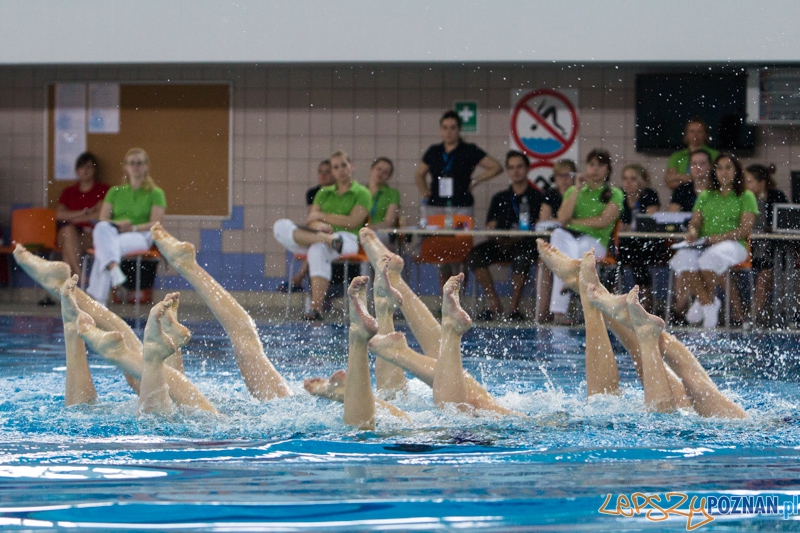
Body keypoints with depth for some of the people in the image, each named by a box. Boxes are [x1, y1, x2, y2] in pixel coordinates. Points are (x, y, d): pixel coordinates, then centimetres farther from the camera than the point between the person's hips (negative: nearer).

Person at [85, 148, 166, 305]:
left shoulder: (155, 194, 15)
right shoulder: (115, 192, 26)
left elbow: (155, 224, 1)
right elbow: (103, 219, 12)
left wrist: (133, 228, -17)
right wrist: (117, 224, -12)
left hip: (139, 236, -3)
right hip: (112, 232, 3)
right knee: (101, 228, -39)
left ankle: (96, 297, -51)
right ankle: (114, 269, -65)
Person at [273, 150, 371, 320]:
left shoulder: (361, 194, 10)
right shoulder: (323, 193, 24)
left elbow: (352, 222, -5)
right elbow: (310, 221, 12)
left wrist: (321, 216, 0)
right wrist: (319, 226, -14)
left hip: (347, 240, -5)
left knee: (318, 249, -42)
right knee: (281, 227, -21)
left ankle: (316, 309, -46)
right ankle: (324, 237, -42)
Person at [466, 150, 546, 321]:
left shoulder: (537, 197, 10)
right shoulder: (500, 198, 23)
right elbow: (490, 227, 15)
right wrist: (498, 238, -10)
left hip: (526, 244, -4)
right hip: (501, 243, 4)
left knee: (521, 258, -39)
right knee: (474, 255, -24)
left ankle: (514, 306, -26)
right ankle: (493, 304, -17)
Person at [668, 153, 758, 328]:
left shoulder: (745, 197, 10)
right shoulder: (705, 196, 25)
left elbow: (745, 229, -2)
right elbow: (695, 222, 17)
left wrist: (720, 237, -18)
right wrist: (692, 232, -9)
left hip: (732, 244, -4)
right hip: (704, 245, 4)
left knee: (711, 257, -39)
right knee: (684, 258, -32)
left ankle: (704, 300, -18)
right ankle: (708, 303, -23)